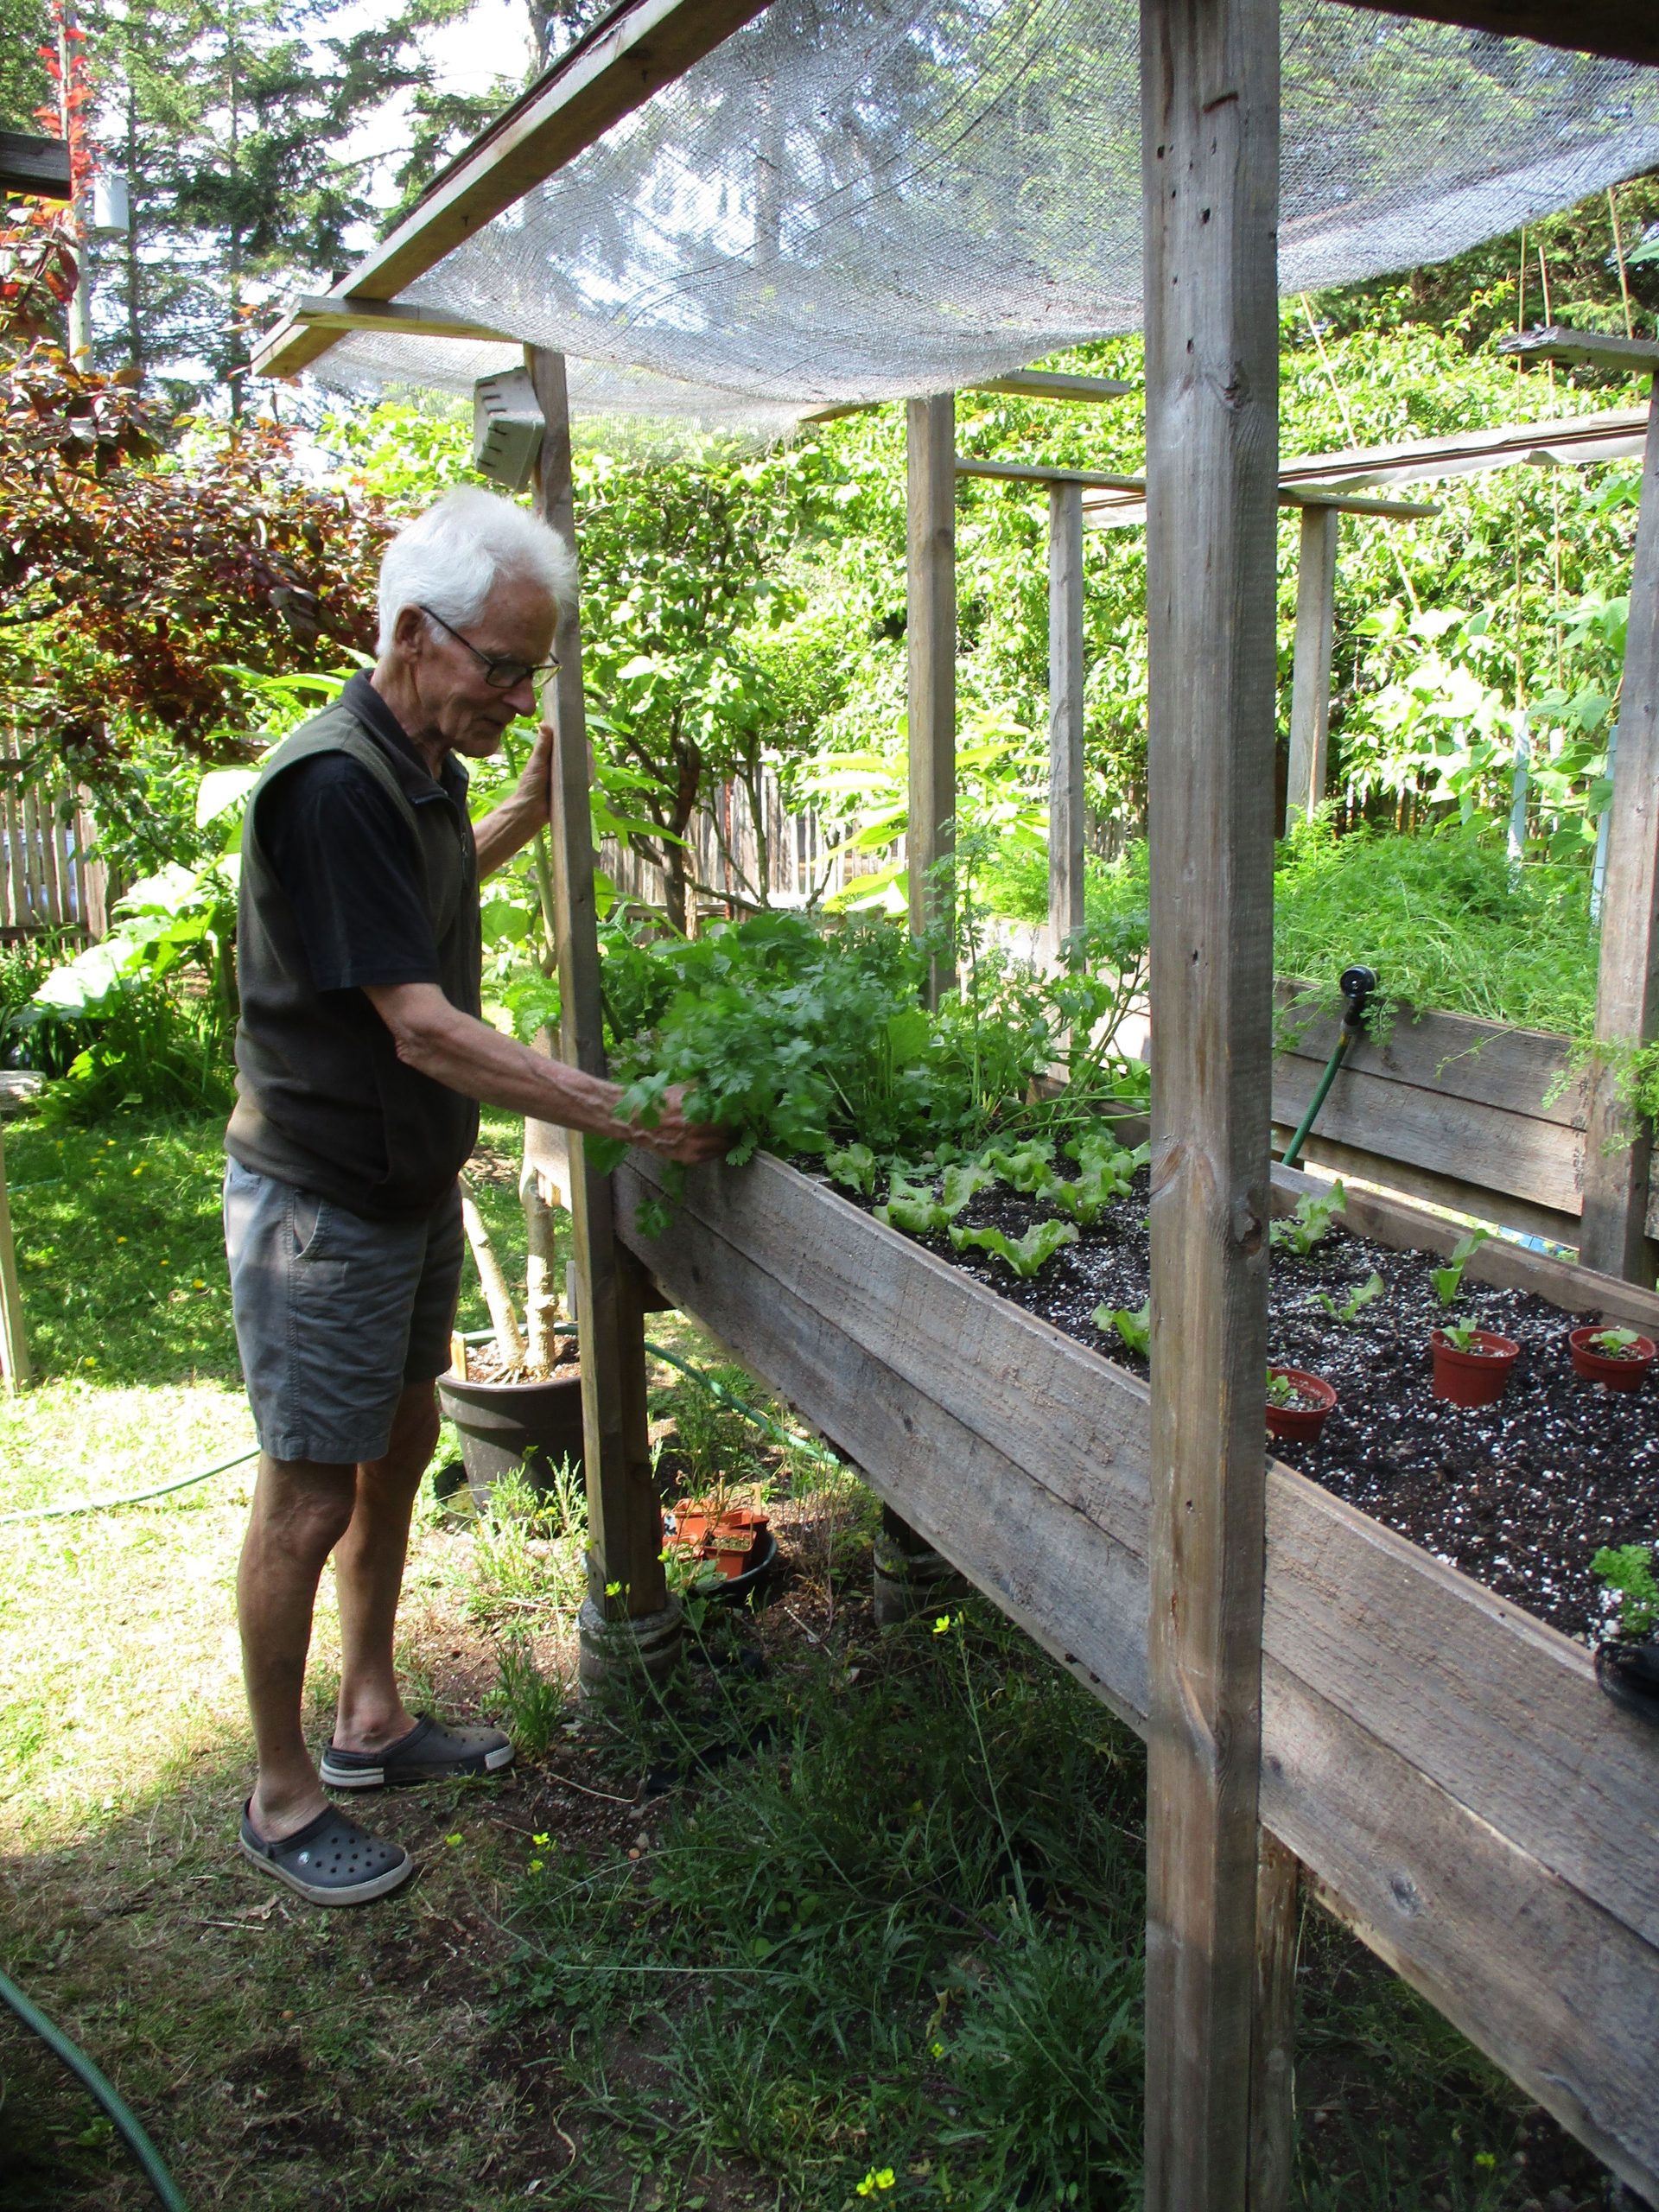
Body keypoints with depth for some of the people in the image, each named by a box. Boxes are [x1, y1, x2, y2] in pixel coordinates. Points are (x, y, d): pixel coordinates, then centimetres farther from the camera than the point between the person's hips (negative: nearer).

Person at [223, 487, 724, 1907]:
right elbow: (423, 1028, -29)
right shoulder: (334, 784, -25)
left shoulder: (421, 765, 5)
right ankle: (283, 1799, 21)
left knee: (400, 1447, 19)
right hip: (322, 1199, -9)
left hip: (412, 1180, 9)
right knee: (309, 1496, 3)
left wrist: (536, 802, 15)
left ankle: (372, 1722, 36)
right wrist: (625, 1115, -28)